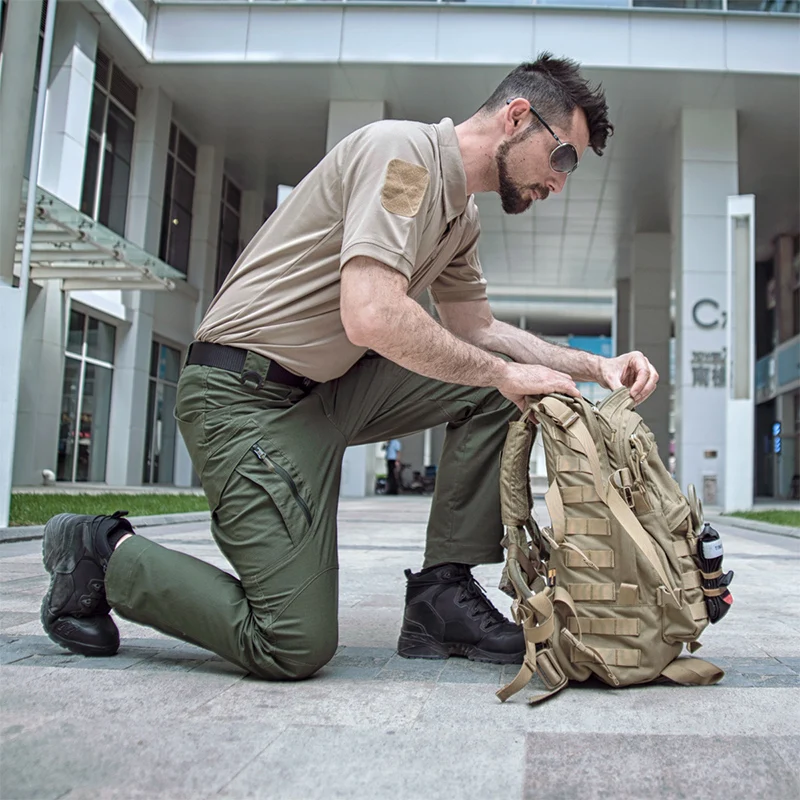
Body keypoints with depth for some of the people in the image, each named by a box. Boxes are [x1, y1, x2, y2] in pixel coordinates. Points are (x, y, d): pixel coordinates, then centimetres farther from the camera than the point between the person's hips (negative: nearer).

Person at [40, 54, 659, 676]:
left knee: (495, 392, 0)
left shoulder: (463, 215, 14)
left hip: (328, 388, 10)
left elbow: (478, 329, 20)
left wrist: (593, 367, 9)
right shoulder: (402, 149, -16)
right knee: (297, 646, -12)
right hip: (246, 394, -9)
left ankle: (443, 596, 3)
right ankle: (105, 553, 8)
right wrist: (505, 372, -17)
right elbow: (372, 316, -28)